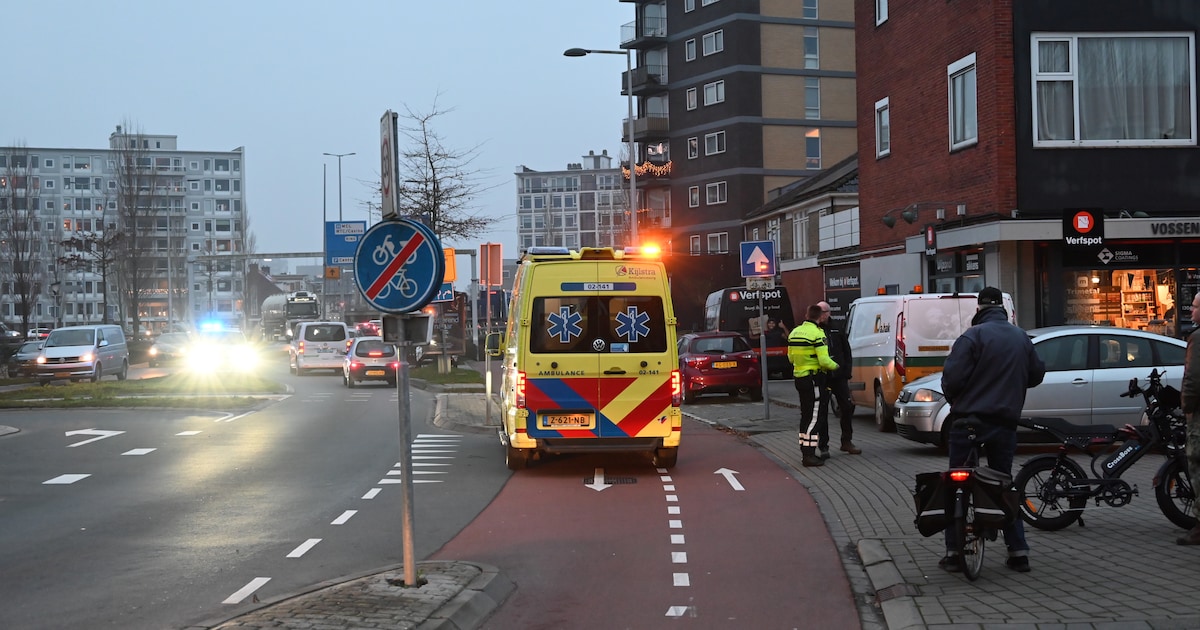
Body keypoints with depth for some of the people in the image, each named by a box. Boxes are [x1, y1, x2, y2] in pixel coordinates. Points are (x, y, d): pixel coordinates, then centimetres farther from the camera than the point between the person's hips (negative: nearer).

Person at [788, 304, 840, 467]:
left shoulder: (795, 332, 10)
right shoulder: (817, 333, -15)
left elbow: (791, 357, 16)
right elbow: (824, 360, -19)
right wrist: (834, 366, 0)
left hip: (799, 378, 8)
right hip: (813, 379, -8)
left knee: (805, 416, 16)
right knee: (813, 417, -5)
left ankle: (805, 452, 20)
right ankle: (809, 455, -7)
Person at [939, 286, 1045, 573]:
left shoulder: (972, 336, -12)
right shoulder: (1021, 337, 6)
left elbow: (952, 377, -17)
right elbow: (1037, 373, 14)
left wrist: (954, 400, 3)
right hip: (1006, 421, 5)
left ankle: (953, 552, 2)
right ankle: (1018, 552, 12)